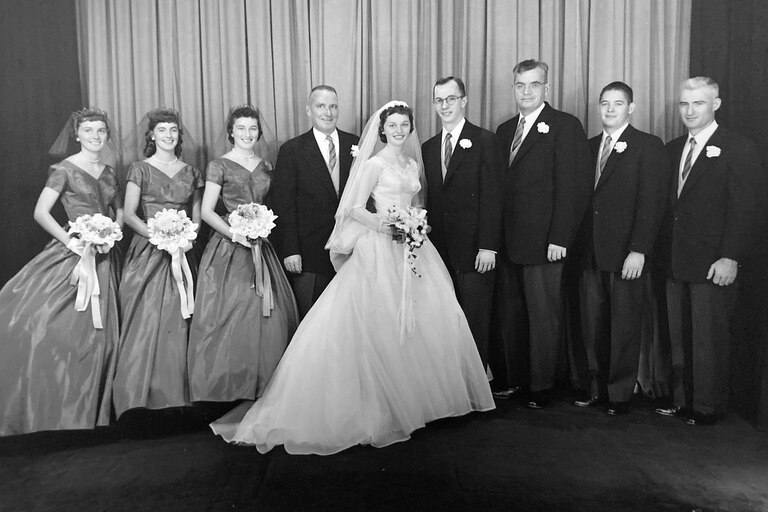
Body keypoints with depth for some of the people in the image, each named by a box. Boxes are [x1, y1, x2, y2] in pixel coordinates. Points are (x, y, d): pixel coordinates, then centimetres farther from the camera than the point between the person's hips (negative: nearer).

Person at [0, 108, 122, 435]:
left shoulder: (110, 173, 12)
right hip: (73, 251, -5)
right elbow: (40, 212, -9)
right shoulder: (65, 169, -4)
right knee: (53, 326, -12)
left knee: (97, 331, 9)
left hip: (103, 258, 5)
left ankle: (87, 408, 24)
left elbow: (120, 212, 19)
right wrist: (68, 239, -20)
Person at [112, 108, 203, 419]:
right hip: (148, 252, -3)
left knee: (176, 323, 3)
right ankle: (138, 394, 4)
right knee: (146, 321, -5)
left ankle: (173, 394, 12)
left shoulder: (190, 172, 13)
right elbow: (128, 214, -4)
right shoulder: (140, 170, 3)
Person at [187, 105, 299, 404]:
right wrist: (237, 234, -16)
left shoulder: (266, 167, 14)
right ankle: (227, 385, 7)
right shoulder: (219, 165, 0)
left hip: (261, 248, 5)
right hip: (229, 248, -4)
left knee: (269, 314, 2)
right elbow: (207, 211, -5)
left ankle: (262, 385, 14)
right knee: (230, 313, -5)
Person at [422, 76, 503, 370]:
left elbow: (492, 197, -8)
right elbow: (429, 199, 14)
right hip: (441, 251, 5)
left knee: (475, 322, 2)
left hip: (474, 250, -4)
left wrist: (488, 246, -14)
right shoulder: (428, 147, 15)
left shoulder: (485, 141, -2)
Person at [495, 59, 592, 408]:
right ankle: (514, 379, 25)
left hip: (543, 242, -6)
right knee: (510, 313, 12)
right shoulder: (504, 130, 17)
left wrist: (559, 238, -16)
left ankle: (542, 386, 16)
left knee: (543, 315, 3)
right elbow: (499, 186, 15)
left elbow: (575, 186, -10)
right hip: (508, 242, 6)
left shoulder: (565, 126, -4)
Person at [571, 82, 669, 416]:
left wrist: (638, 251, -16)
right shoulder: (589, 147, 14)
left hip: (626, 255, -4)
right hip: (590, 254, 5)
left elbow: (651, 203, -9)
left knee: (624, 327, 5)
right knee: (593, 326, 9)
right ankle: (597, 389, 22)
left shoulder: (649, 147, -1)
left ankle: (620, 394, 18)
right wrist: (577, 244, 4)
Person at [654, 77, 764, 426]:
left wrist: (730, 257, -15)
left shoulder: (738, 149, -4)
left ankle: (708, 407, 18)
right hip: (675, 264, 6)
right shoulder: (672, 149, 14)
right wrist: (664, 251, 7)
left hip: (713, 265, -5)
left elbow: (745, 209, -9)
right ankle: (682, 400, 24)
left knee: (709, 338, 3)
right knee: (679, 337, 11)